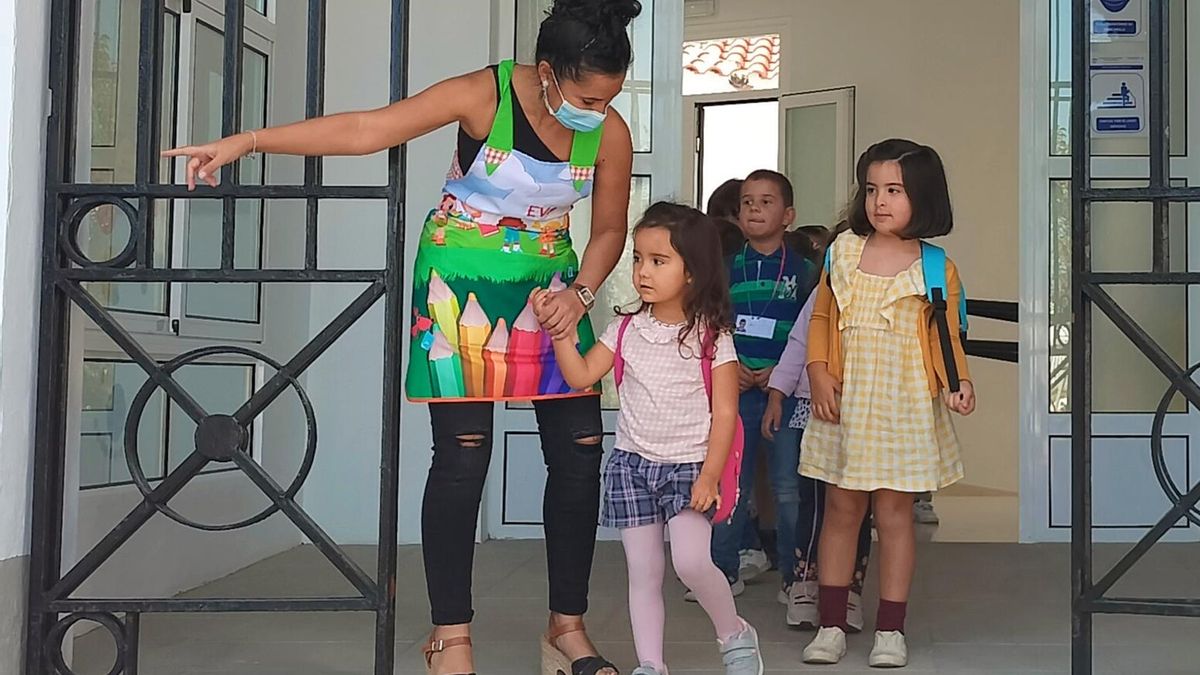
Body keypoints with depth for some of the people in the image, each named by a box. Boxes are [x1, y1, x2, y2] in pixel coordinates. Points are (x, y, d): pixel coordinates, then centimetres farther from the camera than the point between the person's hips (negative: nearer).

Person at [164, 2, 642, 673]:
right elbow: (366, 129, -23)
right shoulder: (484, 95, -19)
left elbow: (610, 229, 4)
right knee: (463, 453, -8)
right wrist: (247, 141, -27)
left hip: (550, 286, 4)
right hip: (460, 283, -4)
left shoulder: (611, 132, -9)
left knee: (580, 450, -1)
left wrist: (580, 293, -14)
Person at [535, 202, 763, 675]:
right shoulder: (626, 329, 4)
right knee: (643, 570, 6)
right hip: (632, 462, 4)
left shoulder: (711, 335, -7)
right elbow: (580, 376, 0)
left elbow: (725, 412, -8)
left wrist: (710, 474, -14)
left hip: (689, 464, -4)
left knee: (691, 560, -19)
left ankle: (735, 636, 7)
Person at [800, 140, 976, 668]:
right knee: (841, 508, 6)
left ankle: (890, 630, 13)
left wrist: (958, 381, -15)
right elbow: (821, 317, 9)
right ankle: (831, 625, 15)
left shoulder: (936, 269, 0)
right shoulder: (842, 252, 6)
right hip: (846, 400, 2)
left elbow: (946, 337, 2)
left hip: (904, 404, -2)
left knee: (895, 510, 3)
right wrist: (819, 372, -4)